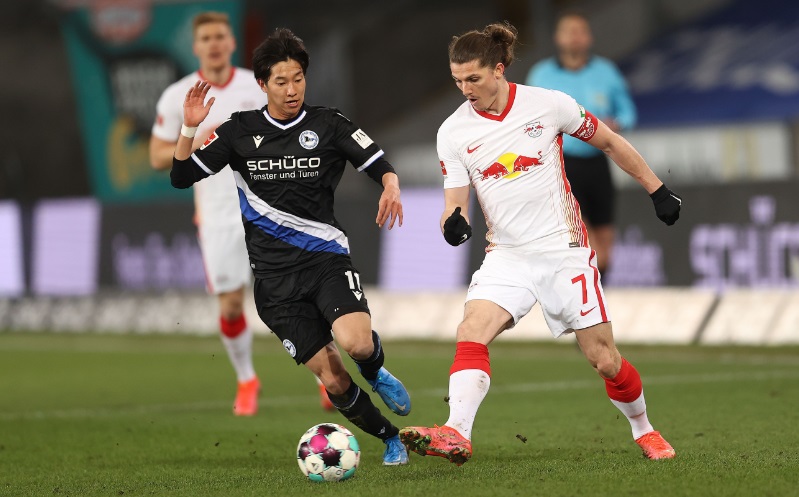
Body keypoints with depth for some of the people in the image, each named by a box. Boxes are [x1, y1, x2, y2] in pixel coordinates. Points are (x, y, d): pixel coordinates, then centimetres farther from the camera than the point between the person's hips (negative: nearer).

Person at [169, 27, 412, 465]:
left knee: (355, 342, -30)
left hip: (326, 257, -1)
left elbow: (381, 166, 0)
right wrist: (189, 128, -11)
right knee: (334, 383, -5)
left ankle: (376, 370, 7)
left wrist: (391, 187, -23)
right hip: (275, 276, 1)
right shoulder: (239, 131, 5)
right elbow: (182, 177, 5)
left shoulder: (328, 124, 2)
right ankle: (391, 438, 21)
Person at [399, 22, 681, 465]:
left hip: (565, 250, -2)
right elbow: (455, 204, -2)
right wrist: (454, 224, -26)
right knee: (471, 331, -24)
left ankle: (643, 430, 28)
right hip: (507, 256, 2)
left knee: (603, 358, 2)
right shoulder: (453, 132, -2)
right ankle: (455, 436, -35)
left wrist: (657, 191, 9)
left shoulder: (550, 105, -8)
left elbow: (610, 143, 6)